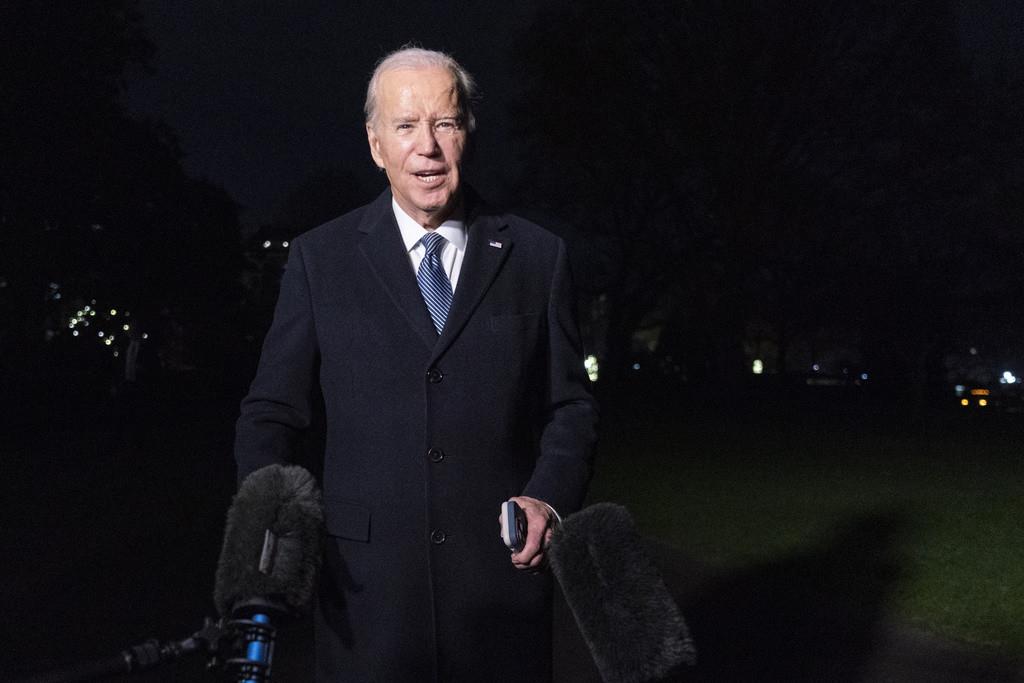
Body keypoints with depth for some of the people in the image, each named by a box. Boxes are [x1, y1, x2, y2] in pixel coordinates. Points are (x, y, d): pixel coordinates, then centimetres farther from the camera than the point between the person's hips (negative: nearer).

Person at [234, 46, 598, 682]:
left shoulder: (538, 256, 4)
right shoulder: (319, 259, 3)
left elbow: (571, 405, 7)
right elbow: (271, 413, 4)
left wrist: (550, 497, -10)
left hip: (502, 579, 1)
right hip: (367, 588, 0)